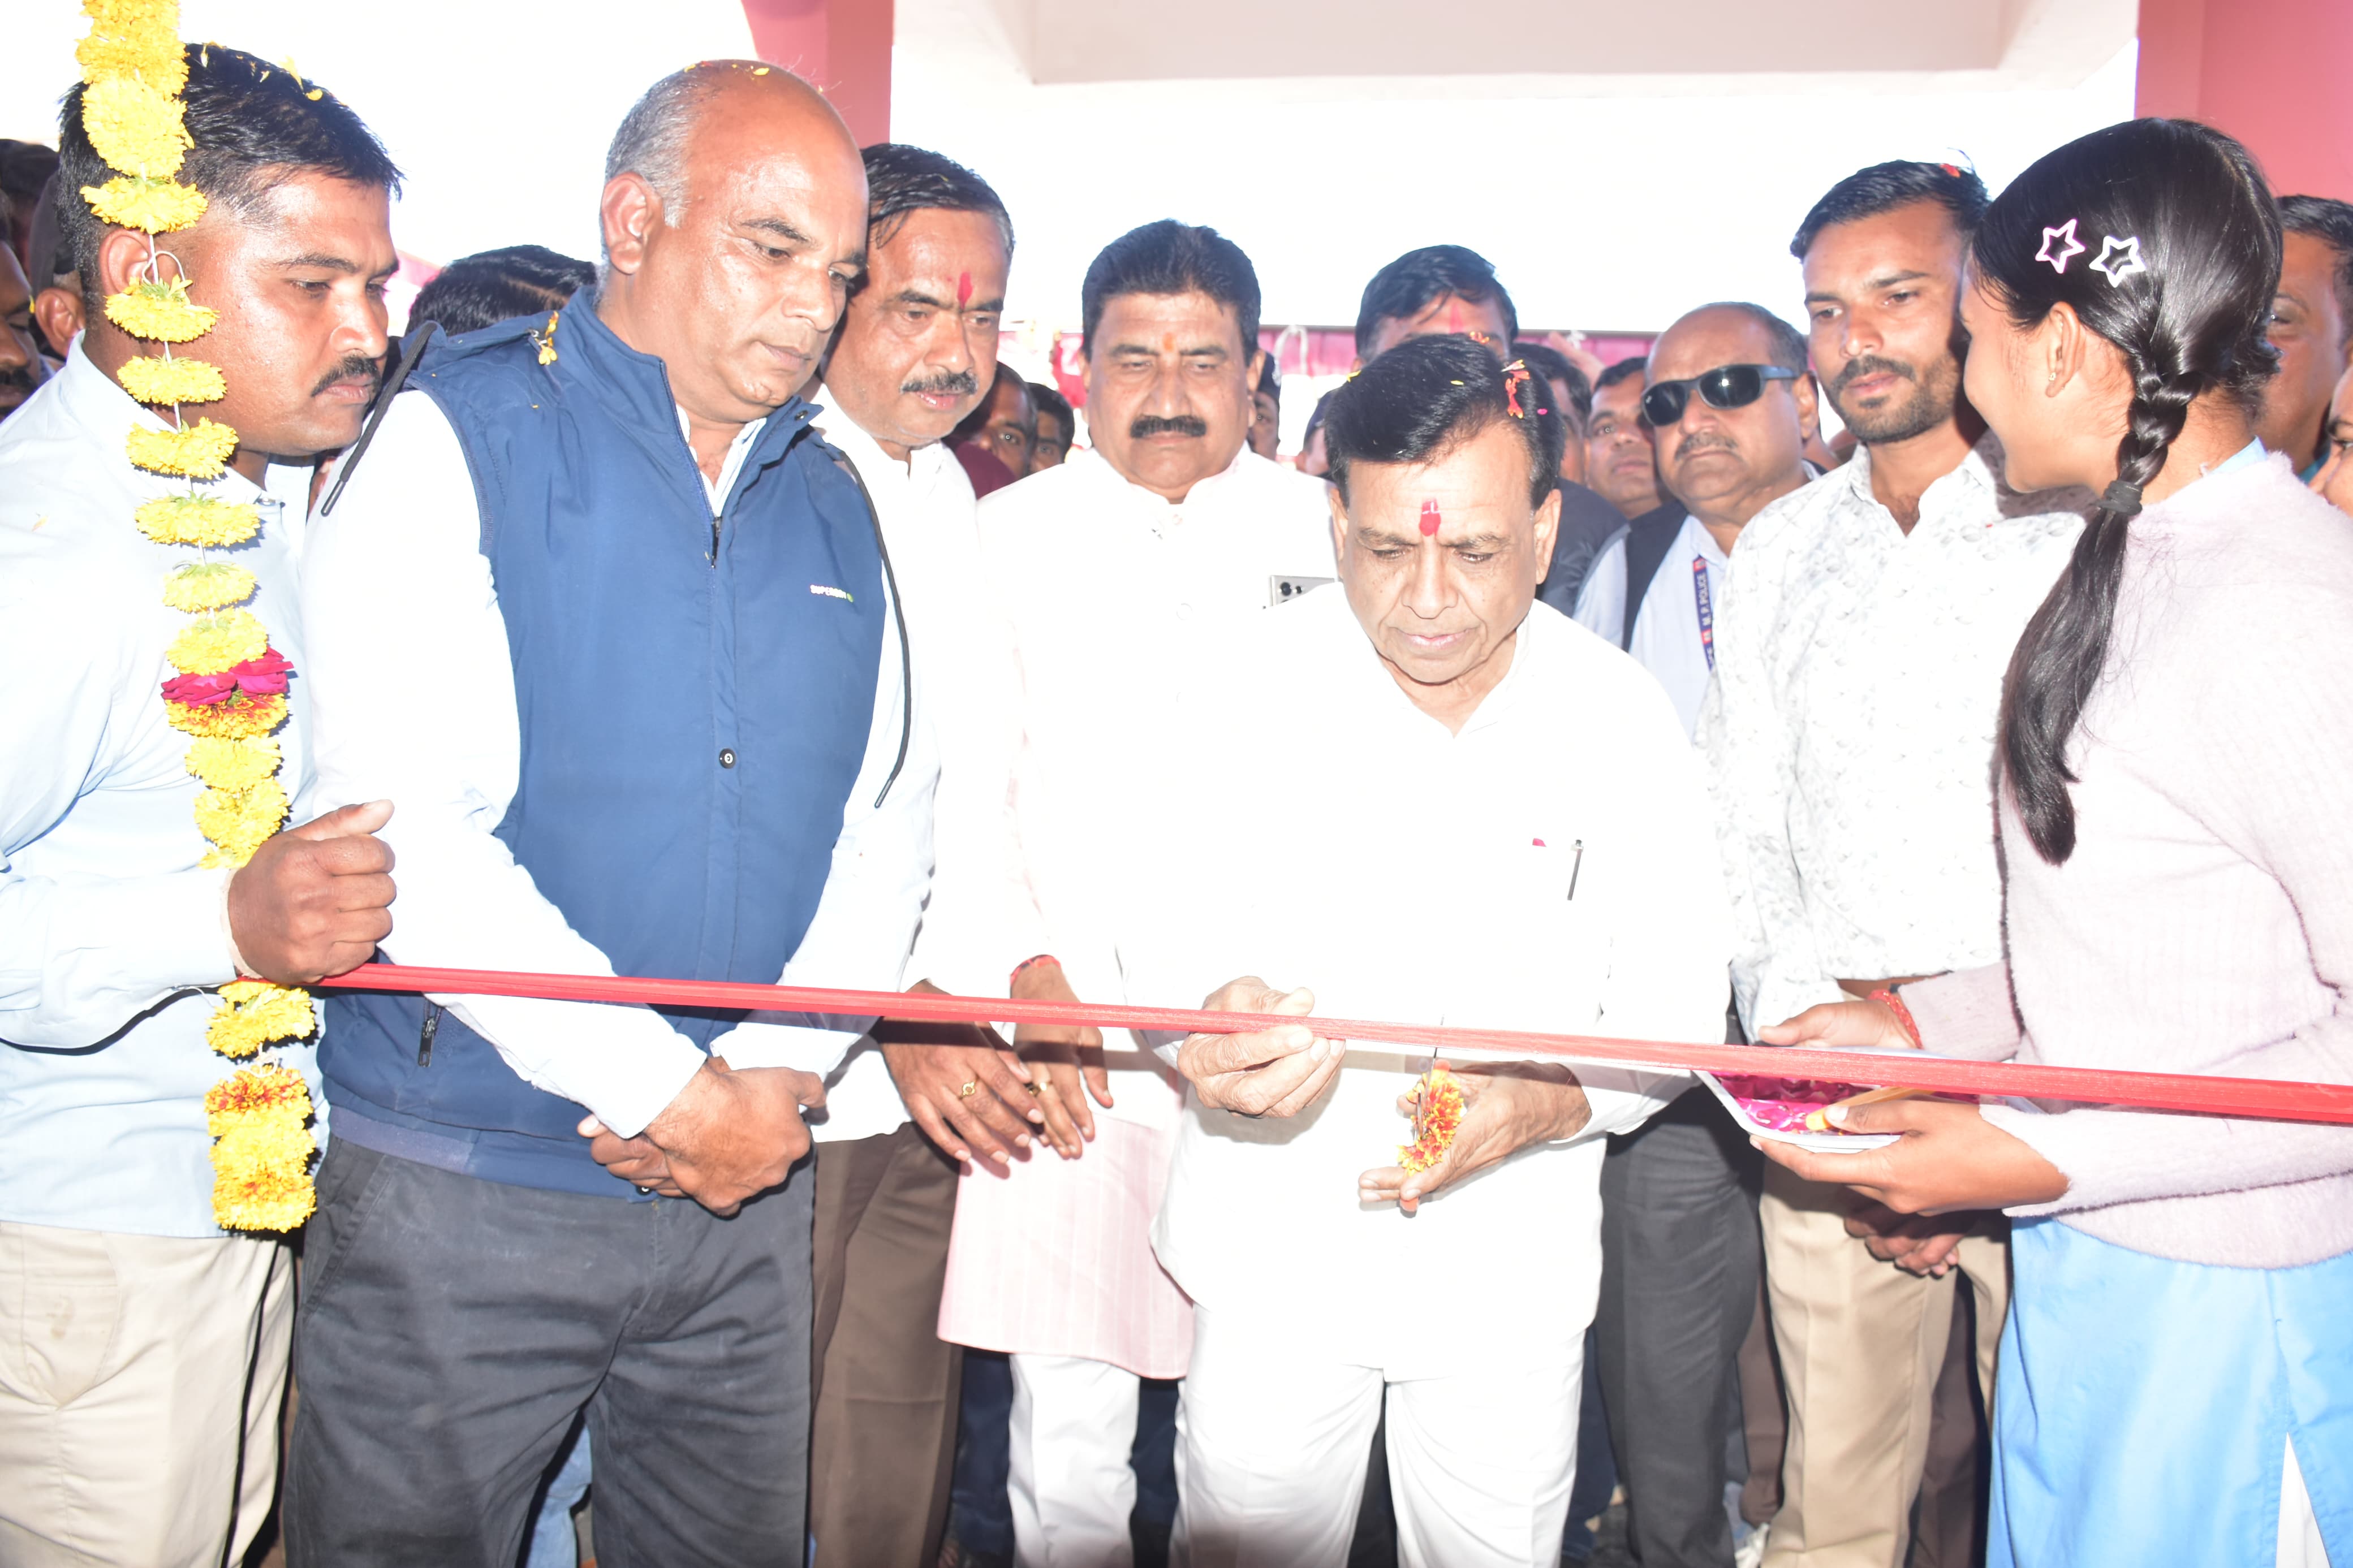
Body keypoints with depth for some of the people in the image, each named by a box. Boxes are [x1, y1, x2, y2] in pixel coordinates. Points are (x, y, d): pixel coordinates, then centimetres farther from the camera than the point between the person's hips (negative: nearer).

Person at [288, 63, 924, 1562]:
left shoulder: (833, 508, 10)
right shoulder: (454, 442, -6)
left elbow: (888, 807, 9)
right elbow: (397, 817, -16)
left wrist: (781, 1069, -6)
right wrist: (668, 1089, -15)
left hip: (750, 1180, 5)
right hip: (462, 1189, -4)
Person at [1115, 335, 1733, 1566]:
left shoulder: (1619, 714, -6)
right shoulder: (1251, 680, -9)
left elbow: (1676, 996, -2)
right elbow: (1173, 918, -6)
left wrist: (1547, 1101, -22)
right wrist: (1216, 1009, -30)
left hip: (1512, 1267, 1)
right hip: (1275, 1247, -1)